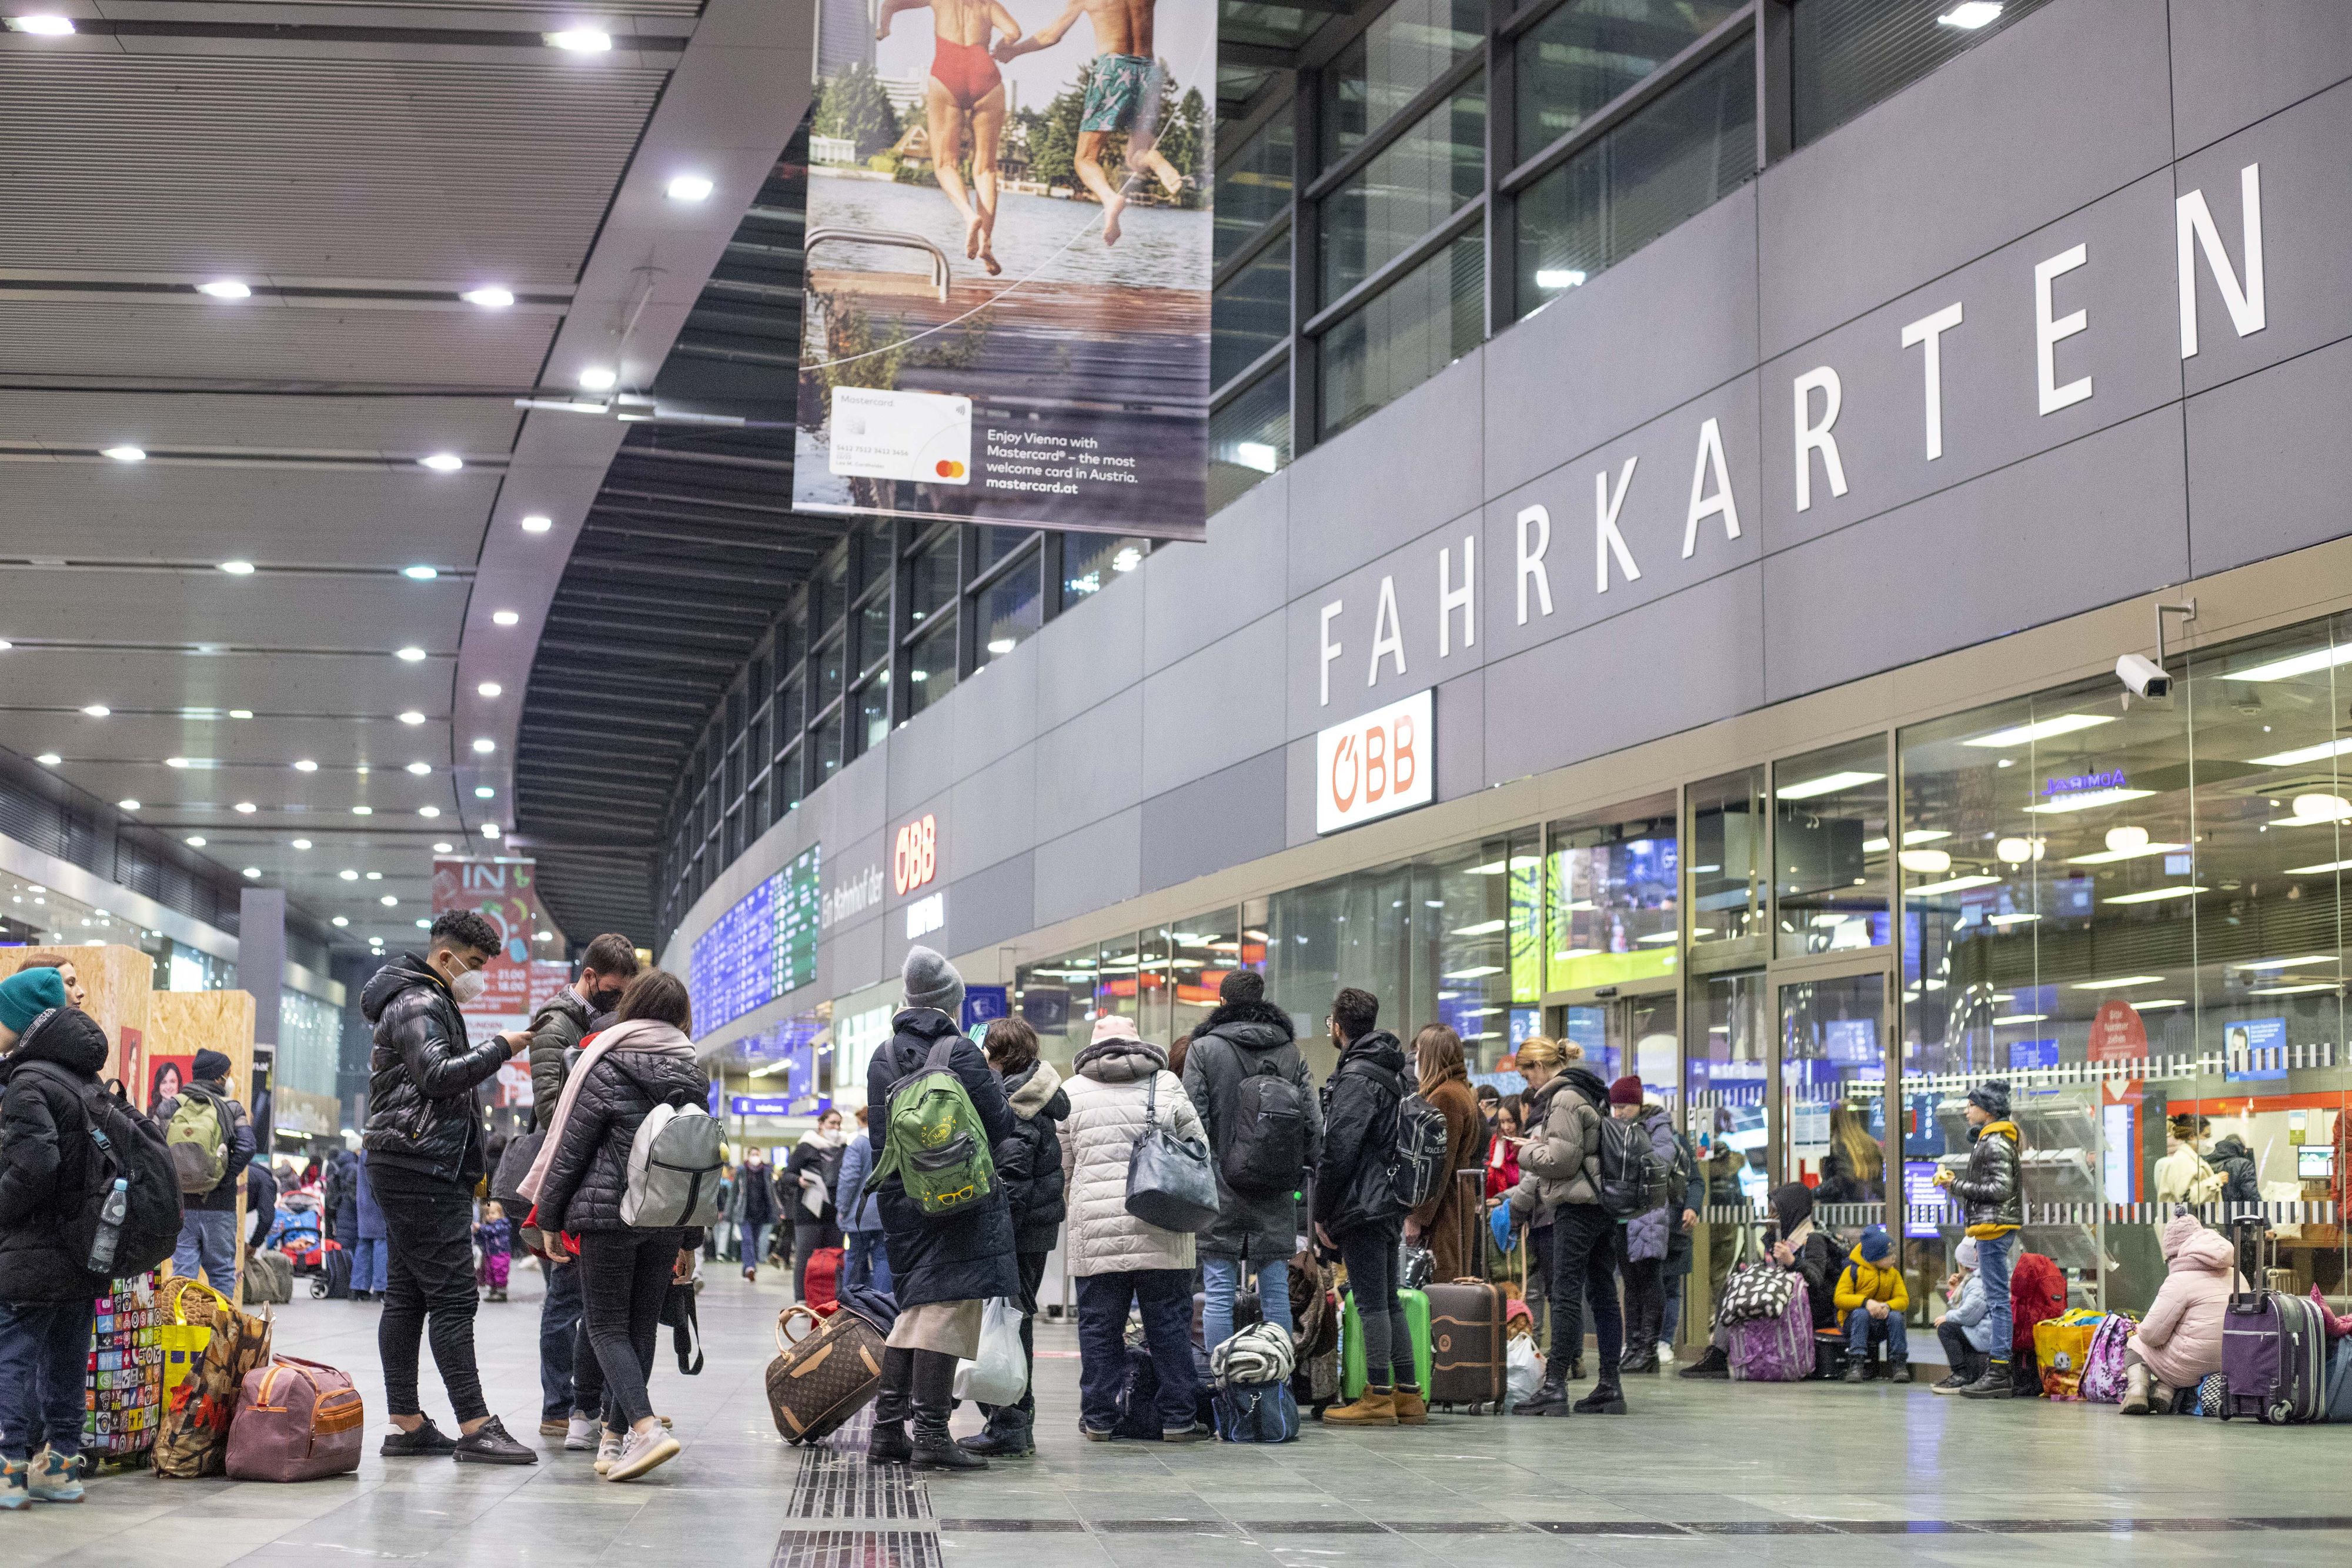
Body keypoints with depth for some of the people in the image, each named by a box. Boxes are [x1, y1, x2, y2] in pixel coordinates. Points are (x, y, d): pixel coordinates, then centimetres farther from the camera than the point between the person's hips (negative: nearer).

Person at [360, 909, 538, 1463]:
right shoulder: (418, 1004, -9)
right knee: (453, 1296, -13)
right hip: (422, 1166, -11)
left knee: (406, 1295, 9)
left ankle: (406, 1424, 11)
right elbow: (438, 1074, -24)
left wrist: (474, 1164, 19)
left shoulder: (431, 1004, 25)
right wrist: (500, 1048, -15)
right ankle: (475, 1427, -15)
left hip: (411, 1168, 11)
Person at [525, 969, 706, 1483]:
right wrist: (691, 1239, 20)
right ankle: (615, 1436, 17)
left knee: (607, 1326, -1)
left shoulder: (608, 1066, -6)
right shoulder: (691, 1074, 10)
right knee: (642, 1326, 12)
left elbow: (570, 1146, -5)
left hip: (608, 1212, -5)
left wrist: (547, 1216, 5)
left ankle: (646, 1428, -19)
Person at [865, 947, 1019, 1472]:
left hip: (900, 1198, 6)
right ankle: (931, 1433, -10)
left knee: (916, 1307, 14)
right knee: (945, 1309, -6)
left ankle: (887, 1429, 12)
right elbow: (1002, 1126, -6)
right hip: (960, 1195, -6)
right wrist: (995, 1085, 13)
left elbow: (880, 1132, 14)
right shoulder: (960, 1053, -9)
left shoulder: (882, 1058, 10)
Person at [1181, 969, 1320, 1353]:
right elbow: (1313, 1121, 7)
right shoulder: (1290, 1050, 9)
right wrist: (1302, 1173, 13)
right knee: (1276, 1292, 7)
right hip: (1277, 1192, 3)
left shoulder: (1204, 1048, -3)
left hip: (1221, 1187, -3)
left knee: (1218, 1294, -1)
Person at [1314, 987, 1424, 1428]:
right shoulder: (1396, 1072, 16)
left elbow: (1338, 1149, -18)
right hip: (1391, 1203, 9)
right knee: (1388, 1301, 13)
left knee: (1371, 1302, -7)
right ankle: (1408, 1395, 15)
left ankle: (1378, 1397, -6)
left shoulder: (1357, 1077, -14)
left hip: (1362, 1205, -9)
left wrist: (1321, 1211, -11)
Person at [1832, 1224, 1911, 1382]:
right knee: (1860, 1313, -37)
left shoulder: (1894, 1273, 6)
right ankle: (1856, 1365, -43)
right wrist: (1866, 1302, -30)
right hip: (1854, 1322, -3)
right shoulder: (1853, 1271, -6)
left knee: (1896, 1316, -29)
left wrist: (1888, 1306, -25)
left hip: (1881, 1325, 3)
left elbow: (1903, 1300, -1)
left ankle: (1899, 1364, -26)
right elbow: (1839, 1298, -13)